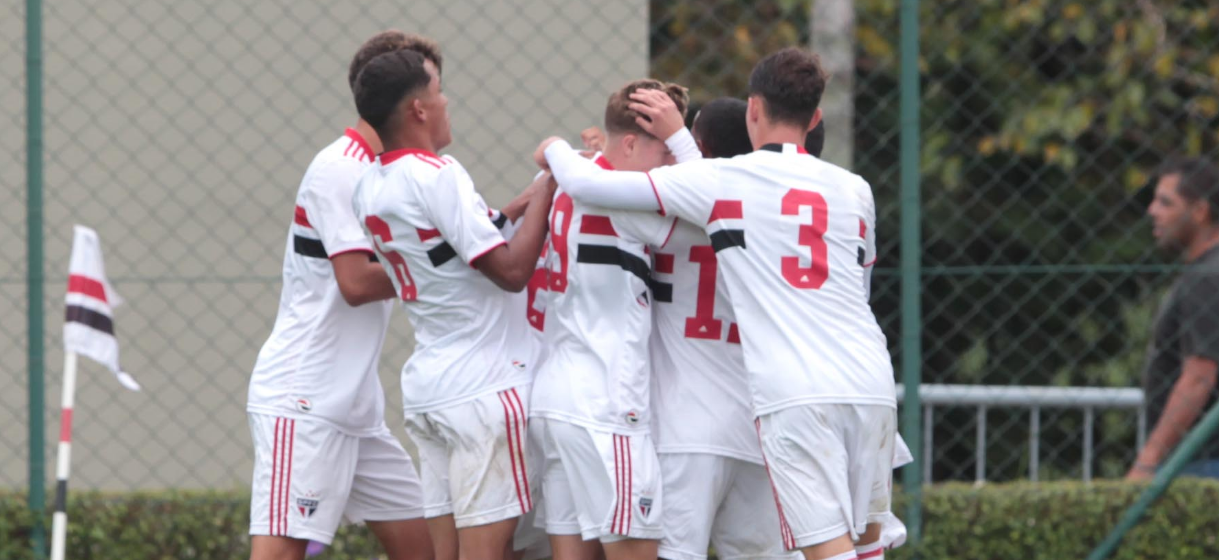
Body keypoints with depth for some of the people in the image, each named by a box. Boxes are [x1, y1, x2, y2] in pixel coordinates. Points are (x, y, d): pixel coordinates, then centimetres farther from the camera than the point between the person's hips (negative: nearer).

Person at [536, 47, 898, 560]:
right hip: (872, 383, 4)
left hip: (793, 395, -4)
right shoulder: (854, 190, 15)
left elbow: (586, 183, 2)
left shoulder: (720, 181, 2)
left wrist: (555, 149, 26)